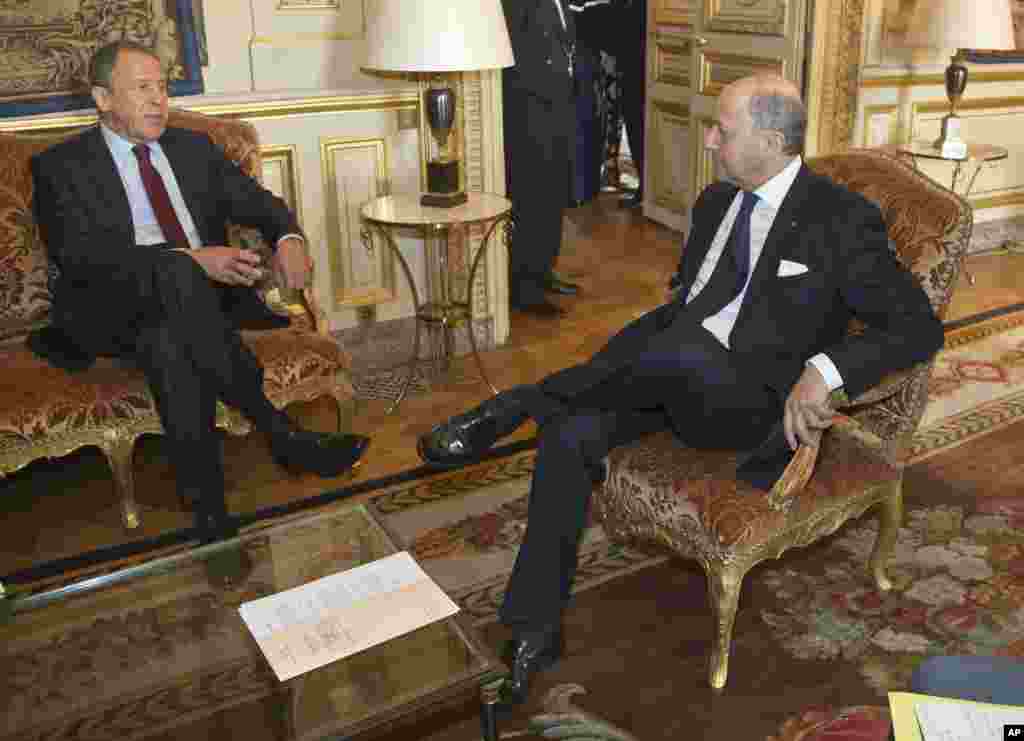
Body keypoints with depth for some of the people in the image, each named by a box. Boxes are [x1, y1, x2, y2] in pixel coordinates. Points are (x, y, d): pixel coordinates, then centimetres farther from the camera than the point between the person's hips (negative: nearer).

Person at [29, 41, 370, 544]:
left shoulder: (194, 148, 20)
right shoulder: (61, 166, 6)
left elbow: (255, 200, 13)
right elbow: (79, 254, -11)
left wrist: (288, 237, -14)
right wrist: (188, 260, -25)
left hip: (203, 294, 3)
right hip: (115, 310, -3)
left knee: (170, 345, -34)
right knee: (177, 273, -37)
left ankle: (210, 512, -32)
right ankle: (279, 430, -33)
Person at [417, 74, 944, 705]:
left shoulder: (843, 220, -7)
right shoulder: (715, 202, 13)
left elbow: (919, 325, -10)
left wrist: (823, 369, -27)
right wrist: (600, 370, 5)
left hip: (755, 403, -6)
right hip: (674, 377, 6)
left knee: (683, 354, -39)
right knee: (570, 437, -20)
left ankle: (511, 408, -17)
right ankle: (536, 630, -10)